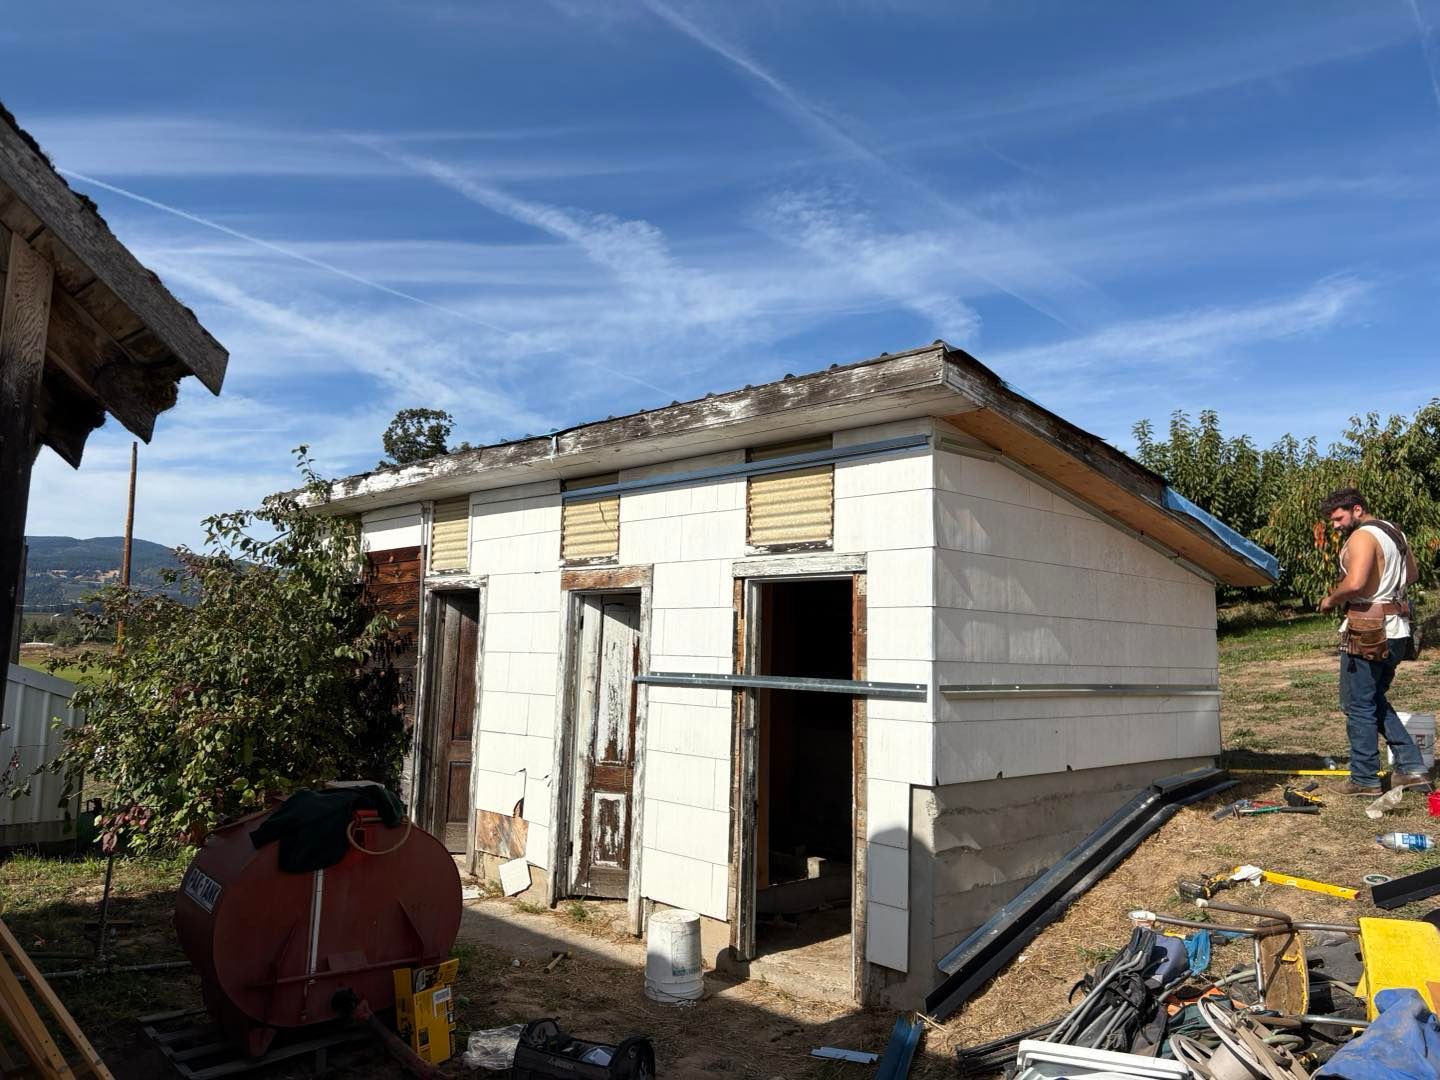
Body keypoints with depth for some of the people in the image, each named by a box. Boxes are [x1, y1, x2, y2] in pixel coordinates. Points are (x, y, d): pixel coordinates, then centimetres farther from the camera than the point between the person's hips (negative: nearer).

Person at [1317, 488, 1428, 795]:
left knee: (1359, 705, 0)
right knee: (1376, 701, 20)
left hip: (1368, 632, -10)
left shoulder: (1362, 537, -15)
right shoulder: (1394, 532, 16)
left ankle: (1364, 779, 5)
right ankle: (1411, 767, 16)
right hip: (1396, 631, 10)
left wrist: (1330, 600, -11)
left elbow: (1354, 583, -28)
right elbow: (1411, 572, 30)